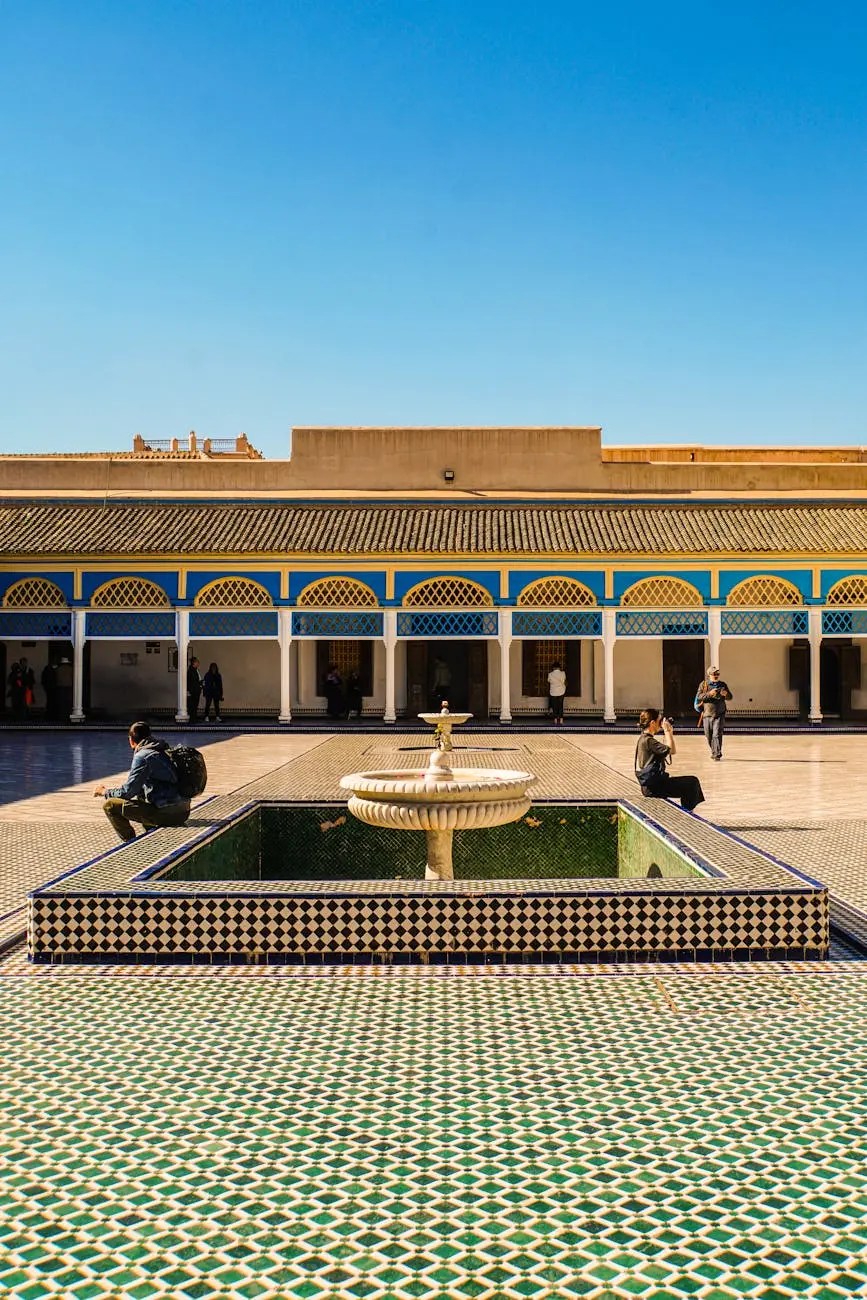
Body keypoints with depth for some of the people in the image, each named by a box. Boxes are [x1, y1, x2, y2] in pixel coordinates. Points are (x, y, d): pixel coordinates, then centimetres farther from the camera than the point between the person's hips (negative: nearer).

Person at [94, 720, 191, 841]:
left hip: (166, 814, -9)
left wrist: (105, 792, 8)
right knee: (140, 797, 36)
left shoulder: (143, 756, -10)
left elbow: (128, 792, -9)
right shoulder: (164, 751, 16)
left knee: (110, 805, -5)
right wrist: (123, 788, 33)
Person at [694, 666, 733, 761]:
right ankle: (713, 751, 31)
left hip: (719, 715, -1)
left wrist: (726, 694, -14)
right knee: (709, 736, 10)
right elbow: (699, 696, -7)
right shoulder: (703, 684, 3)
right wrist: (709, 693, -21)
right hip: (707, 714, 1)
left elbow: (730, 697, 9)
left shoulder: (723, 685, 7)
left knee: (717, 735, -11)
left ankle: (717, 755, -9)